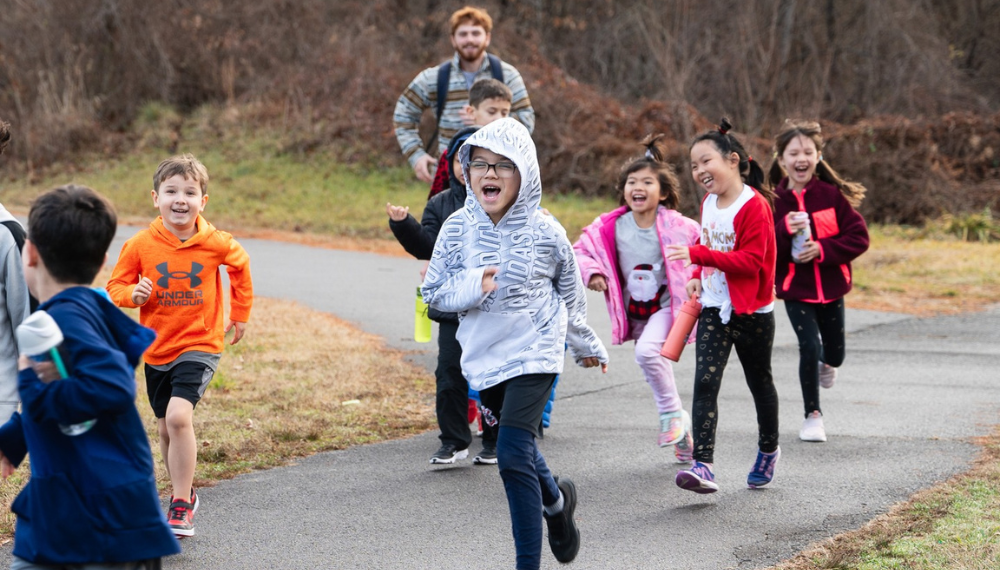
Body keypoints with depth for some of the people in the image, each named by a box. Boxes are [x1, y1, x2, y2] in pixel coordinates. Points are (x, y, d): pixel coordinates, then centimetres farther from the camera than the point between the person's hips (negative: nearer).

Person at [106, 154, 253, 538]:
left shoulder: (215, 244, -10)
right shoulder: (141, 245, -9)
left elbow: (240, 266, 12)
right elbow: (115, 287, 1)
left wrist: (240, 313, 17)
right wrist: (133, 293, -21)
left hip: (200, 345, -3)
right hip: (156, 349, 3)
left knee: (179, 416, -23)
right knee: (166, 428, 15)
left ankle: (180, 507, -15)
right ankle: (184, 495, 37)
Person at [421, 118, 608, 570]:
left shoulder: (544, 233, -9)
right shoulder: (457, 229, -6)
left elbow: (571, 292, 8)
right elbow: (434, 292, 0)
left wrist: (585, 344, 22)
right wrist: (471, 287, -21)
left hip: (534, 354, -4)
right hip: (484, 357, 4)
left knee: (513, 455, -16)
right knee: (519, 449, 21)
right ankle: (556, 499, 52)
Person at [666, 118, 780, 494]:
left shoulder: (754, 206, -18)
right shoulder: (709, 204, 7)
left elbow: (751, 260, -25)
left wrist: (699, 255, -31)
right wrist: (699, 277, 5)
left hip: (752, 313, -5)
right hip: (714, 309, 5)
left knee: (759, 383, 14)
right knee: (705, 382, -11)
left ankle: (768, 450, 37)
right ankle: (703, 465, -19)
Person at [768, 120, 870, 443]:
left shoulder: (832, 195, -7)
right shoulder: (773, 201, -7)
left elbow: (859, 238, -8)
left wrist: (823, 249, -20)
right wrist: (784, 231, -27)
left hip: (830, 286, 2)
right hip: (795, 289, -2)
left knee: (834, 351, 13)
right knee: (809, 347, -12)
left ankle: (827, 363, 53)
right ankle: (812, 415, 7)